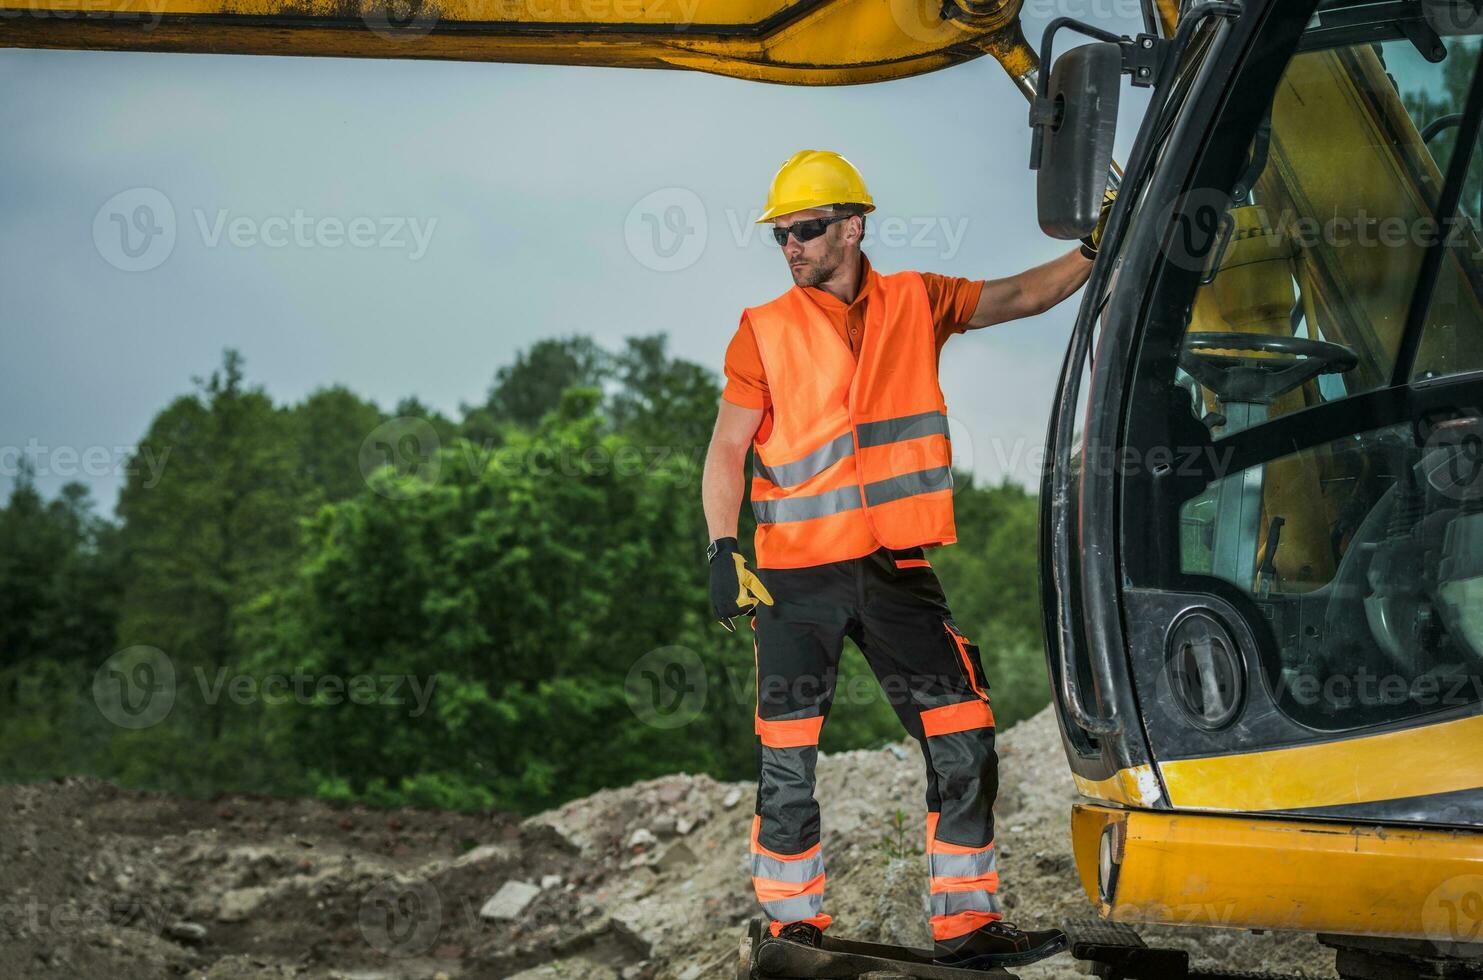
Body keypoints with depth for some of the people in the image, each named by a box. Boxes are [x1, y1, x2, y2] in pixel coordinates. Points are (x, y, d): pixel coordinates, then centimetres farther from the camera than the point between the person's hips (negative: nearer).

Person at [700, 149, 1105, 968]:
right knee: (788, 764, 0)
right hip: (795, 575, -2)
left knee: (964, 745, -1)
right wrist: (723, 550, -11)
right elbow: (727, 450, 0)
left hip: (894, 570, 2)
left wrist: (1097, 251, -4)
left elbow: (1024, 296, 9)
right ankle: (794, 924, 14)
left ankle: (965, 922, 8)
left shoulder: (916, 304, 5)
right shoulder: (766, 331, 0)